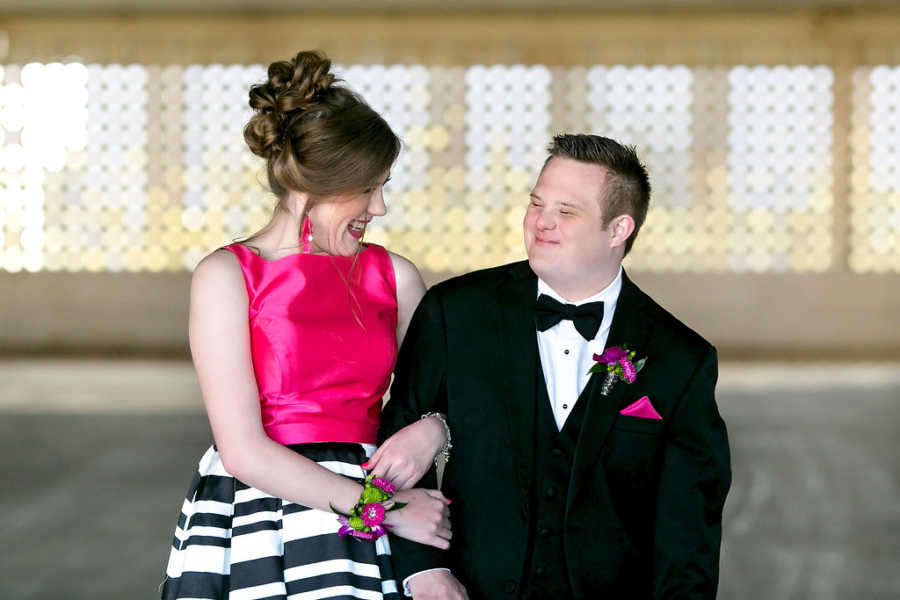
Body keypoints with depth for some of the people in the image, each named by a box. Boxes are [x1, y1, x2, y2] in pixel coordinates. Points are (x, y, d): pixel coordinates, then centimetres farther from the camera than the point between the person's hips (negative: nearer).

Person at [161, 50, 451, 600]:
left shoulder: (394, 276, 8)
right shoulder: (227, 276, -4)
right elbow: (243, 452, -10)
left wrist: (430, 431, -6)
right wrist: (380, 508, -10)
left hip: (357, 534, 3)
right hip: (252, 525, -3)